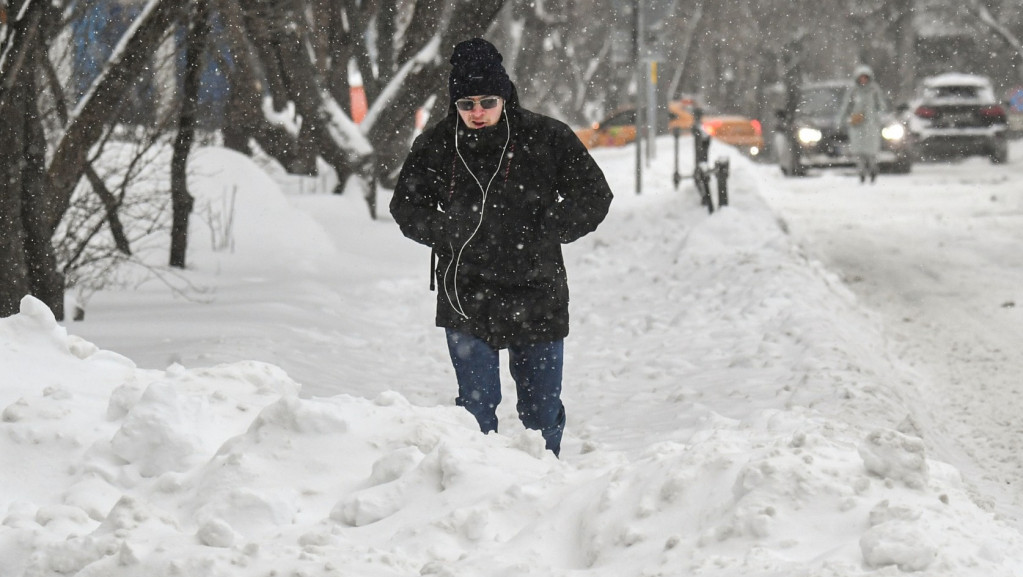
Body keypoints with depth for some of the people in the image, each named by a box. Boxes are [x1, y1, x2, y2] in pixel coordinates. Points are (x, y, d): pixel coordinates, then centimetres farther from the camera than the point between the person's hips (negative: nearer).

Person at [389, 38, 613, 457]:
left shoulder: (546, 138, -5)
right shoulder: (434, 147, -1)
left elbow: (594, 196, 3)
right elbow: (406, 207, 12)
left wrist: (545, 231, -10)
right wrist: (448, 233, -6)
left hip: (536, 296, 0)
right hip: (465, 297, 0)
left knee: (542, 409, 9)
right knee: (477, 406, -4)